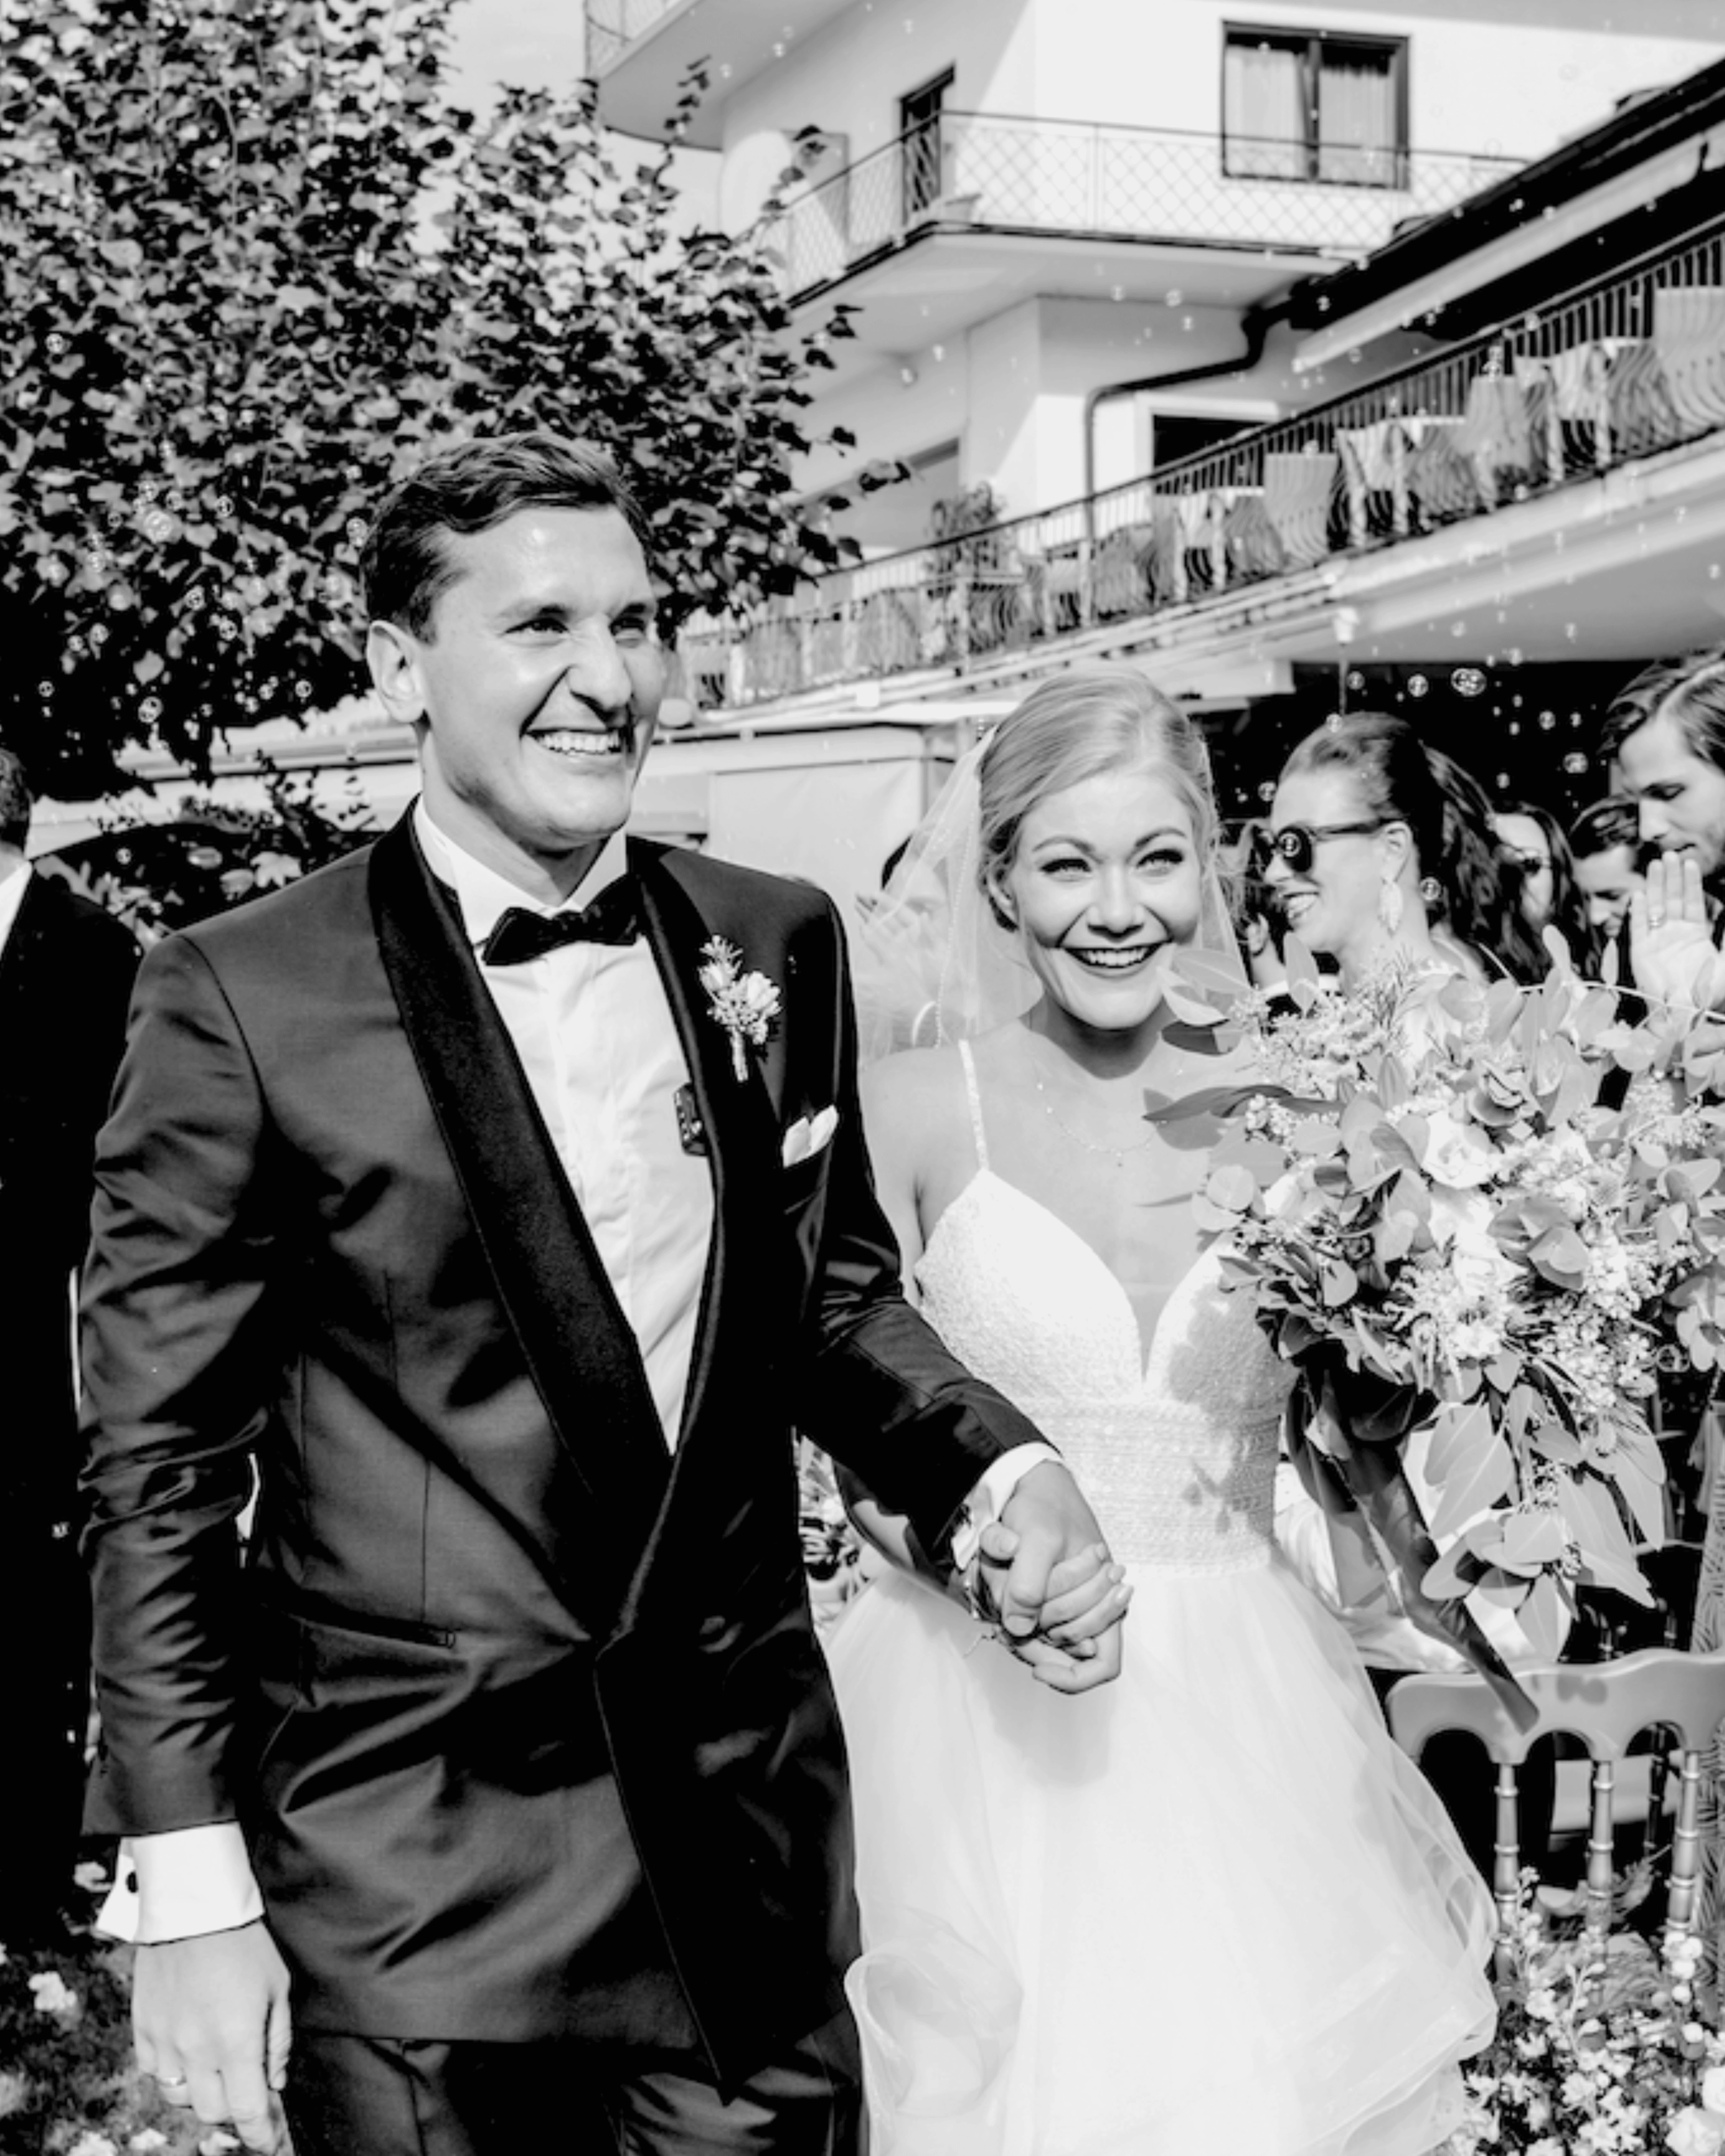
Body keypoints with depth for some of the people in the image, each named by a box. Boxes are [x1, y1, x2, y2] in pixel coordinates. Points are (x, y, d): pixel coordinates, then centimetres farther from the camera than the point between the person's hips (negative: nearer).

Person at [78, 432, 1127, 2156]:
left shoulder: (776, 944, 3)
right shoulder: (239, 998, -10)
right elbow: (159, 1473, -7)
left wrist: (995, 1475, -3)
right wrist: (190, 1891, -9)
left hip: (753, 1830, 4)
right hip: (413, 1892, -4)